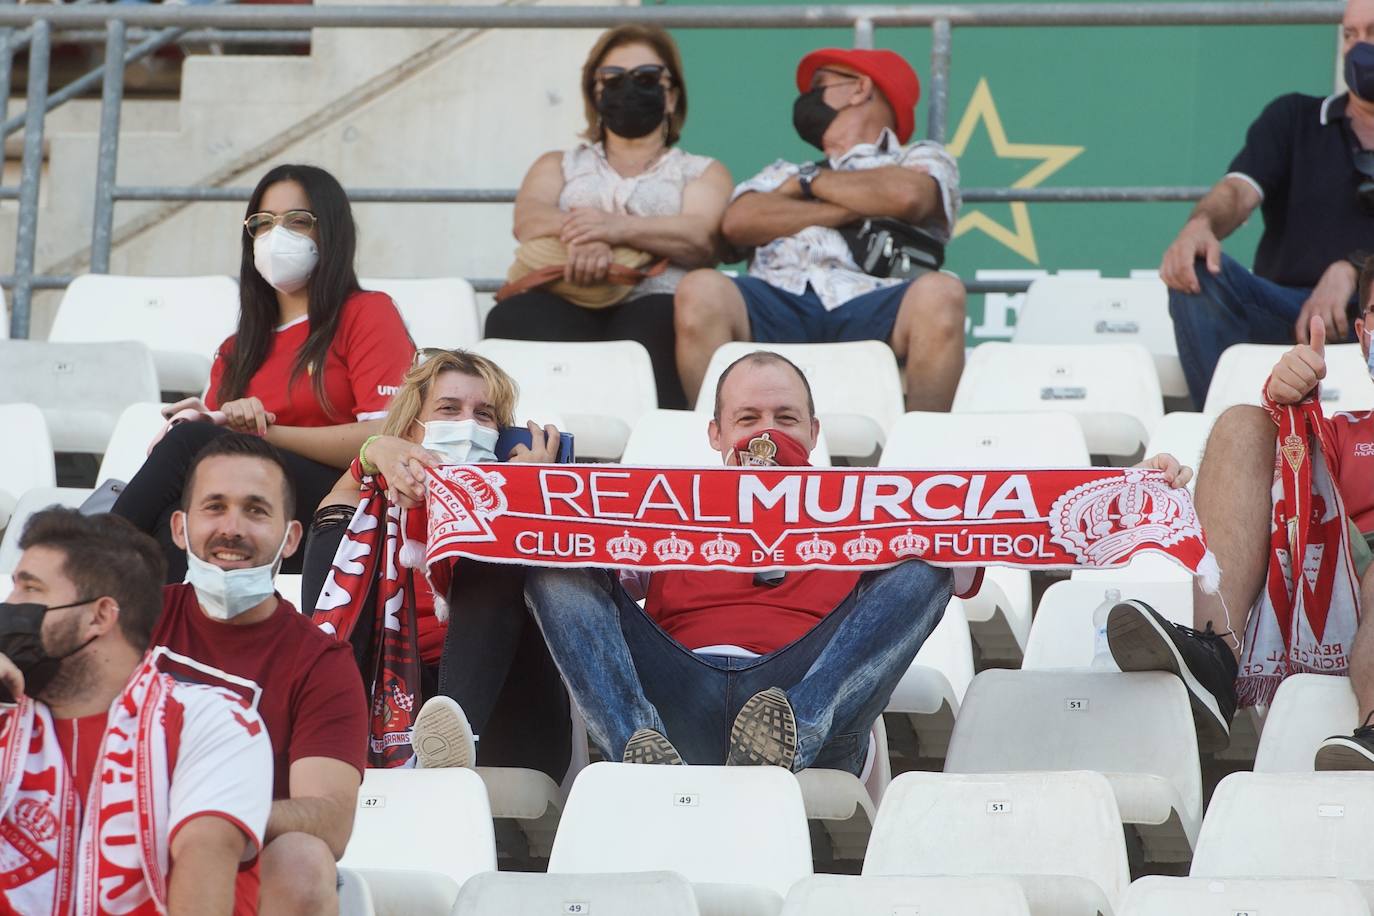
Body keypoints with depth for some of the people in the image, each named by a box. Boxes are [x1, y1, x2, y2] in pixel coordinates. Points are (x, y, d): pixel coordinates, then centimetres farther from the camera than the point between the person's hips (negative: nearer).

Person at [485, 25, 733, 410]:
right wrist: (578, 231, -16)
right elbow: (528, 220, 9)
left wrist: (618, 228, -17)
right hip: (563, 302, 2)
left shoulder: (703, 173, 27)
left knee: (652, 327, -39)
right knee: (517, 317, -35)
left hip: (654, 306, -1)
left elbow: (701, 238, 3)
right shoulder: (559, 166, 33)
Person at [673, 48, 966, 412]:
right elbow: (737, 223, 13)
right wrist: (850, 209, 5)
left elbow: (907, 197, 1)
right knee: (702, 291, -31)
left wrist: (811, 181, 15)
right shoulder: (783, 174, 36)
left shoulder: (923, 159, 28)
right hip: (778, 300, 2)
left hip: (869, 304, -2)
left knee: (939, 294, -35)